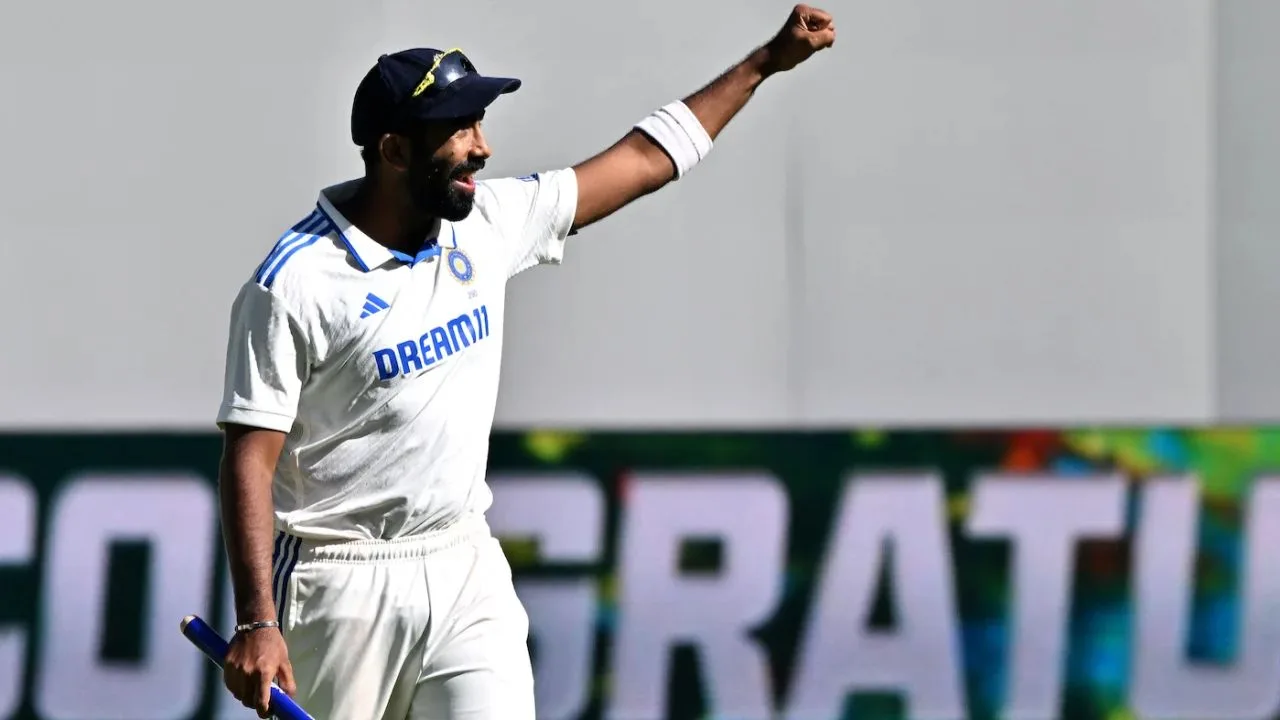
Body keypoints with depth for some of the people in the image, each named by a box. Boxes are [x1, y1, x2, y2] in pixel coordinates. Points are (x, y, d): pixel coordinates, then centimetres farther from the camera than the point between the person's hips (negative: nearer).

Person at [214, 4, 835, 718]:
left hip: (468, 572, 5)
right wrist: (256, 623, -25)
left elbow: (644, 162, 12)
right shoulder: (294, 282, -15)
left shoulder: (487, 225, 3)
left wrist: (768, 61, 12)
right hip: (342, 588, -5)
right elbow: (251, 455, -16)